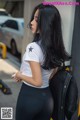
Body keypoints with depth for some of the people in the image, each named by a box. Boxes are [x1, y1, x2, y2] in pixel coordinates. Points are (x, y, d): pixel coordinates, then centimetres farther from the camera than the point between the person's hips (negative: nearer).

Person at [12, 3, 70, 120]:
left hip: (29, 96, -6)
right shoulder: (57, 47, -1)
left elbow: (37, 82, -23)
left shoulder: (33, 47, -24)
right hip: (47, 96, 6)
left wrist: (19, 75, -6)